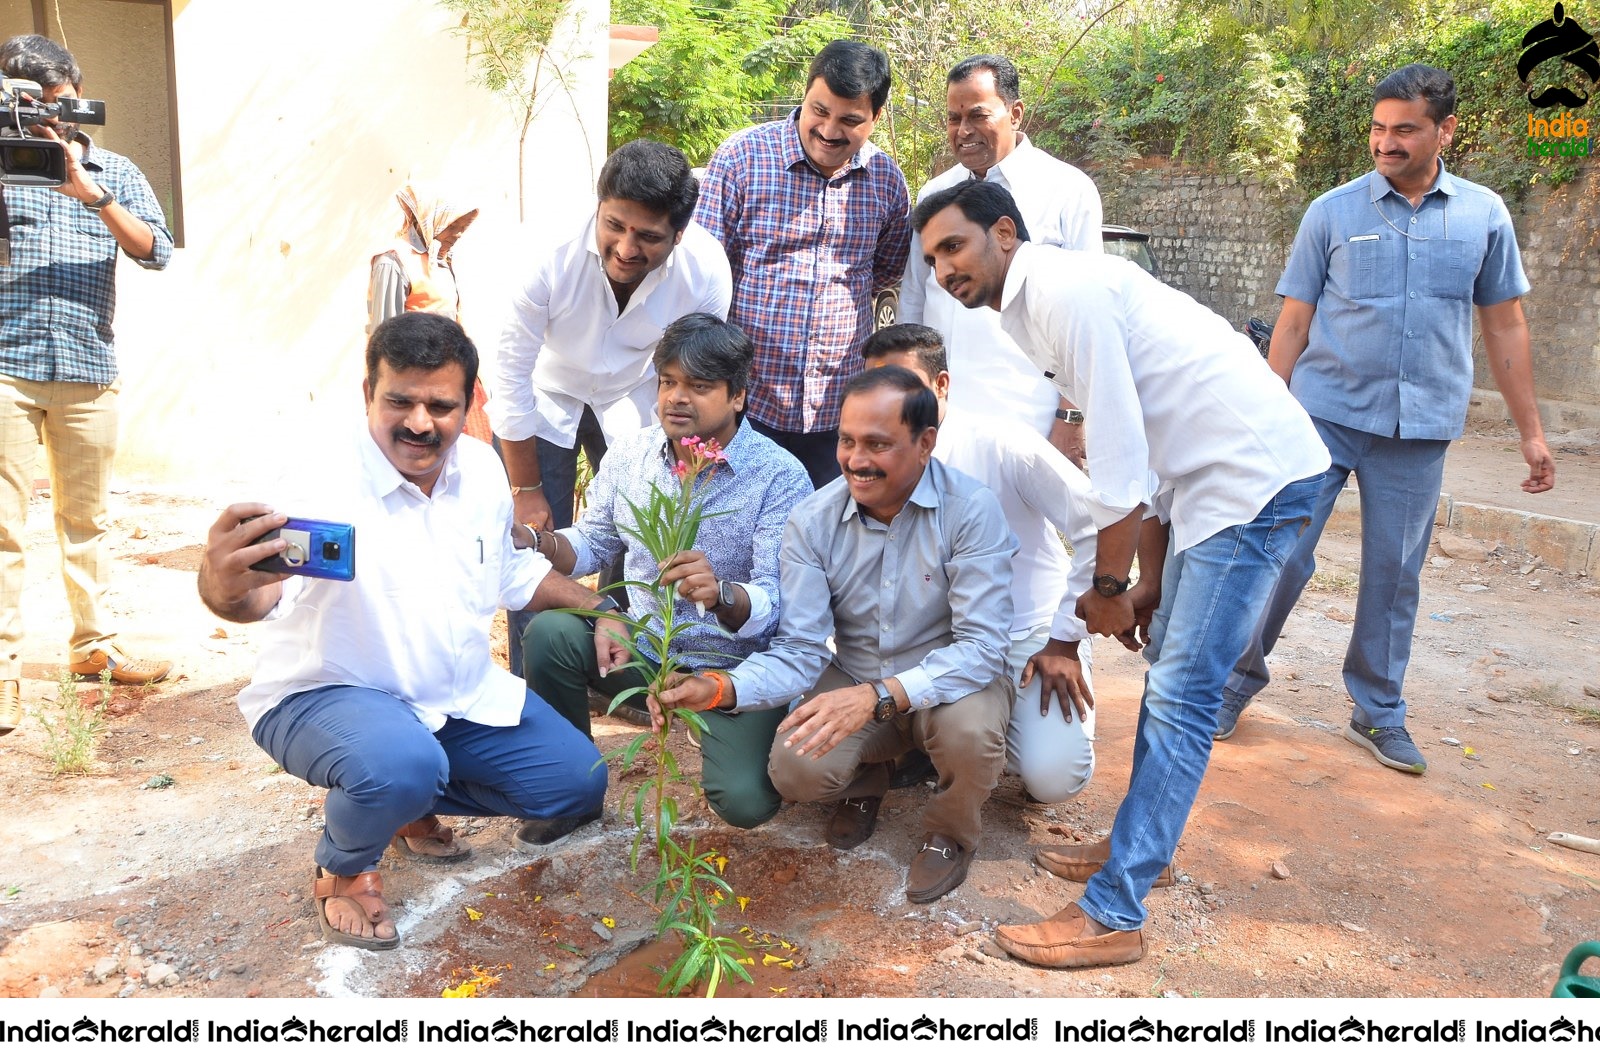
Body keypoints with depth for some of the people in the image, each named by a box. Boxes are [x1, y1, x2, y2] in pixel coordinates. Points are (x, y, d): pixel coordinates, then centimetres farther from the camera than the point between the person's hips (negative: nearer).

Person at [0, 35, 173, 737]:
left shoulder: (115, 173, 12)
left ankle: (93, 645, 22)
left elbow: (155, 252, -2)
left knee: (85, 518, 11)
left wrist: (90, 190, -15)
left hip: (88, 370, 2)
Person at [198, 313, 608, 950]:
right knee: (404, 764, -38)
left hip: (463, 694, 7)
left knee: (578, 784, 3)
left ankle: (415, 806, 24)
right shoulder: (328, 482, -25)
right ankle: (343, 871, -1)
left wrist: (599, 609, 4)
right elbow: (270, 590, -44)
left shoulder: (482, 469, -4)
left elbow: (513, 573, 13)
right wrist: (225, 589, -66)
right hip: (326, 695, -6)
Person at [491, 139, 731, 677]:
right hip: (546, 398, -2)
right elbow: (512, 374, -21)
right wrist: (527, 488, -12)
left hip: (633, 402, 2)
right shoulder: (553, 256, -34)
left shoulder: (707, 272, -28)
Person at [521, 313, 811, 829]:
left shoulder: (780, 477, -15)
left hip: (733, 669, -3)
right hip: (640, 648, 4)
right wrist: (537, 542, -13)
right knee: (549, 633, -24)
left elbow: (776, 602, -22)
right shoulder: (631, 453, -1)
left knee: (746, 802, -22)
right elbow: (592, 544, 10)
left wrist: (721, 594, -45)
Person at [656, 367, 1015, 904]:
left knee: (969, 731, -35)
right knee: (796, 770, -23)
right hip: (854, 684, 2)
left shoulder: (971, 510, -23)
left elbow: (982, 647, -28)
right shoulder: (812, 521, -13)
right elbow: (800, 651, -15)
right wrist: (722, 689, -35)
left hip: (947, 680, -2)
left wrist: (878, 695, -42)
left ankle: (950, 833, 2)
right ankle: (867, 777, 16)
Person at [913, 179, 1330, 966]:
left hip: (1257, 476, -10)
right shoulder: (1036, 304, 15)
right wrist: (1150, 580, 17)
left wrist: (1108, 586, -9)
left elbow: (1119, 458, -19)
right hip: (1212, 479, 10)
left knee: (1180, 696, -10)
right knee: (1170, 664, 18)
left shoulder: (1063, 289, -16)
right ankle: (1142, 841, 34)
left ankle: (1113, 915, -4)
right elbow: (1140, 449, 17)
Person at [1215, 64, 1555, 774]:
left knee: (1395, 573, 8)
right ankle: (1237, 680, 14)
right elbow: (1294, 323, 3)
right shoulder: (1332, 213, 1)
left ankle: (1379, 711, 22)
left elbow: (1504, 328, 11)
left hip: (1419, 428, 2)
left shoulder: (1483, 215, 7)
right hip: (1324, 414, -2)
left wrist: (1530, 431, 10)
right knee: (1283, 555, -4)